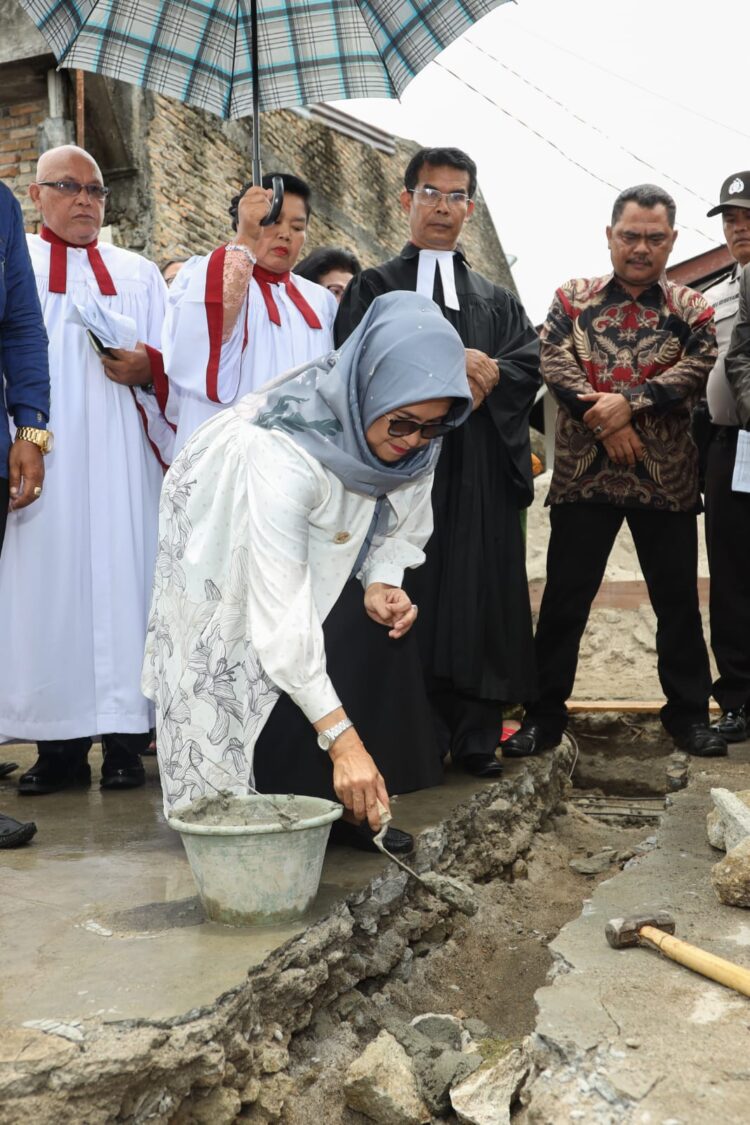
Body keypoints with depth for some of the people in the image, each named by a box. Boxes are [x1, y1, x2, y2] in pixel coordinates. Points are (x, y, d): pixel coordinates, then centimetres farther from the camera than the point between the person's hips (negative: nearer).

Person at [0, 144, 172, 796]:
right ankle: (58, 743, -1)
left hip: (120, 456, 1)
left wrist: (147, 366, -7)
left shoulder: (139, 273, 21)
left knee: (121, 576, -4)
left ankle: (122, 739, -1)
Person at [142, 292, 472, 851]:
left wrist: (382, 583, -26)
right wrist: (342, 740, -47)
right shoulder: (284, 449, -42)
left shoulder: (412, 436, -22)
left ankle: (355, 812, 4)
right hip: (228, 569, -5)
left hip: (327, 559, 6)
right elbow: (282, 614, -45)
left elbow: (402, 521, -4)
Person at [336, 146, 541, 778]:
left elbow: (528, 365, 5)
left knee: (481, 599, 1)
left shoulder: (497, 300, 22)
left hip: (482, 471, 3)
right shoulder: (374, 288, 13)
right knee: (410, 601, -5)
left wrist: (480, 377, -14)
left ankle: (476, 736, 8)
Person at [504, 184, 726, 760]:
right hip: (584, 472, 0)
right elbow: (556, 362, -6)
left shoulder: (692, 306, 8)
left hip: (666, 477, 1)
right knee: (564, 597, 3)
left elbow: (699, 367, -8)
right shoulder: (573, 297, 8)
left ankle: (688, 710, 23)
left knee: (678, 599, 8)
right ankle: (545, 712, 14)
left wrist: (629, 401, -21)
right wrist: (606, 425, -16)